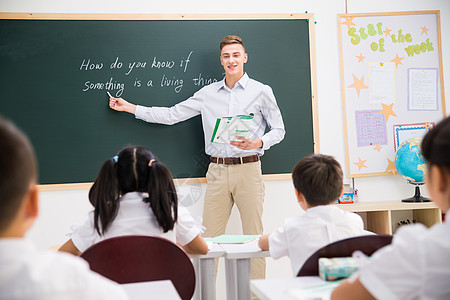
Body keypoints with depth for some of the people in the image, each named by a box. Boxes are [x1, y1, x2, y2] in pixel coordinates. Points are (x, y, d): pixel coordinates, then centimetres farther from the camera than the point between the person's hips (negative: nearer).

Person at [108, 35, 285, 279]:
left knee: (253, 236, 1)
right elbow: (172, 115, 14)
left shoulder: (261, 91, 4)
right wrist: (129, 107, 12)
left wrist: (257, 143, -12)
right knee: (208, 238, 3)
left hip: (248, 169, -2)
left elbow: (278, 129, 8)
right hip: (218, 171, 3)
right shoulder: (208, 93, 11)